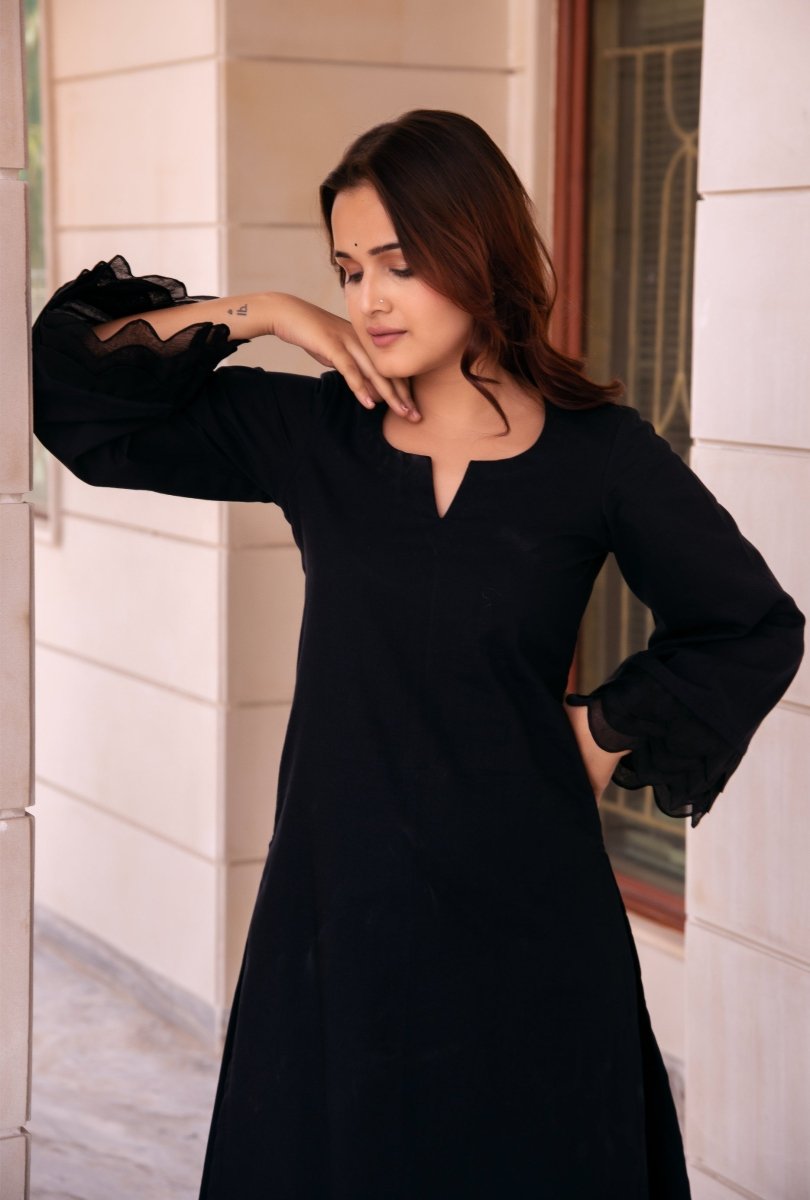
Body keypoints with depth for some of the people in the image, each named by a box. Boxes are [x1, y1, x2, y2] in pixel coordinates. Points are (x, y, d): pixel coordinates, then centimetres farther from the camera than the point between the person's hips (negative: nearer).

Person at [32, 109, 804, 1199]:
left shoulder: (599, 453, -5)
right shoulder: (310, 432, 1)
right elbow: (70, 387, 2)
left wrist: (607, 734, 1)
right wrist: (253, 315, -4)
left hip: (518, 907, -2)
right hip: (338, 899, 2)